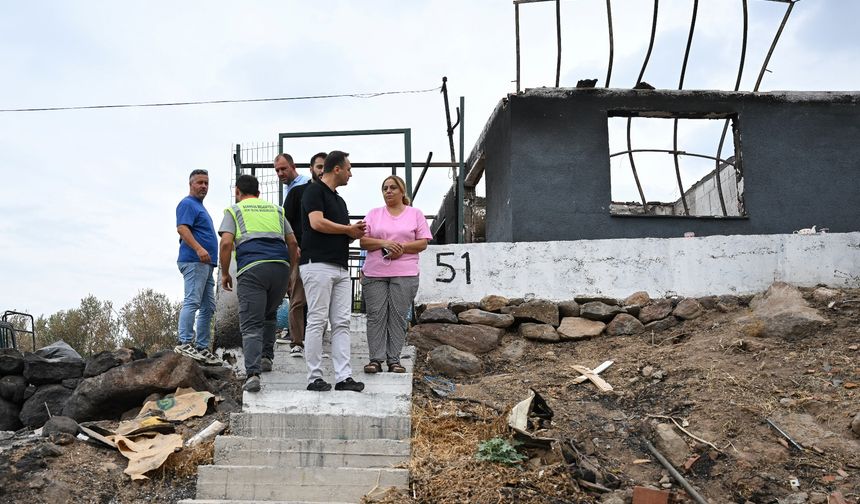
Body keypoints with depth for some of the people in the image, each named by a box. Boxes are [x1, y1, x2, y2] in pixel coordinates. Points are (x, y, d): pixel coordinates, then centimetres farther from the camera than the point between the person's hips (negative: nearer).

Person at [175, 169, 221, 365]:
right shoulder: (187, 204, -3)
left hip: (206, 264, 10)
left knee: (208, 307, 8)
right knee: (192, 301, -16)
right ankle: (185, 343, -18)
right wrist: (199, 249, -29)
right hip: (194, 261, -10)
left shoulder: (200, 206, 26)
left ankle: (202, 347, 10)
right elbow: (182, 228, -18)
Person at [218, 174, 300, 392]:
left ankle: (252, 373, -19)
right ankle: (266, 357, 23)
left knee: (251, 325, -5)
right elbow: (293, 243, 19)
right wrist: (290, 272, 26)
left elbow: (226, 243, -1)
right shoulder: (276, 210, 24)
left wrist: (225, 273, 9)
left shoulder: (234, 210, 13)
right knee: (269, 314, 27)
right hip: (281, 267, 4)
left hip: (251, 268, -3)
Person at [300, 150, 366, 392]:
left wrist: (354, 232, 4)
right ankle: (314, 377, 0)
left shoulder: (339, 200, 24)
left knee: (341, 323, 3)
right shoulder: (314, 191, -3)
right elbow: (317, 223, -17)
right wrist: (349, 229, -3)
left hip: (341, 268, 9)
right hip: (318, 265, -8)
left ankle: (343, 376, 4)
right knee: (317, 321, -5)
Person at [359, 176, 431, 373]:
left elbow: (423, 243, 4)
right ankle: (376, 359, 1)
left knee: (398, 316, -2)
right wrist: (384, 243, -11)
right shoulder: (374, 214, 13)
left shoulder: (415, 214, 10)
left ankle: (394, 359, 4)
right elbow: (363, 241, 5)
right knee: (376, 315, -3)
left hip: (404, 274, -1)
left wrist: (402, 247, -12)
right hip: (374, 273, 1)